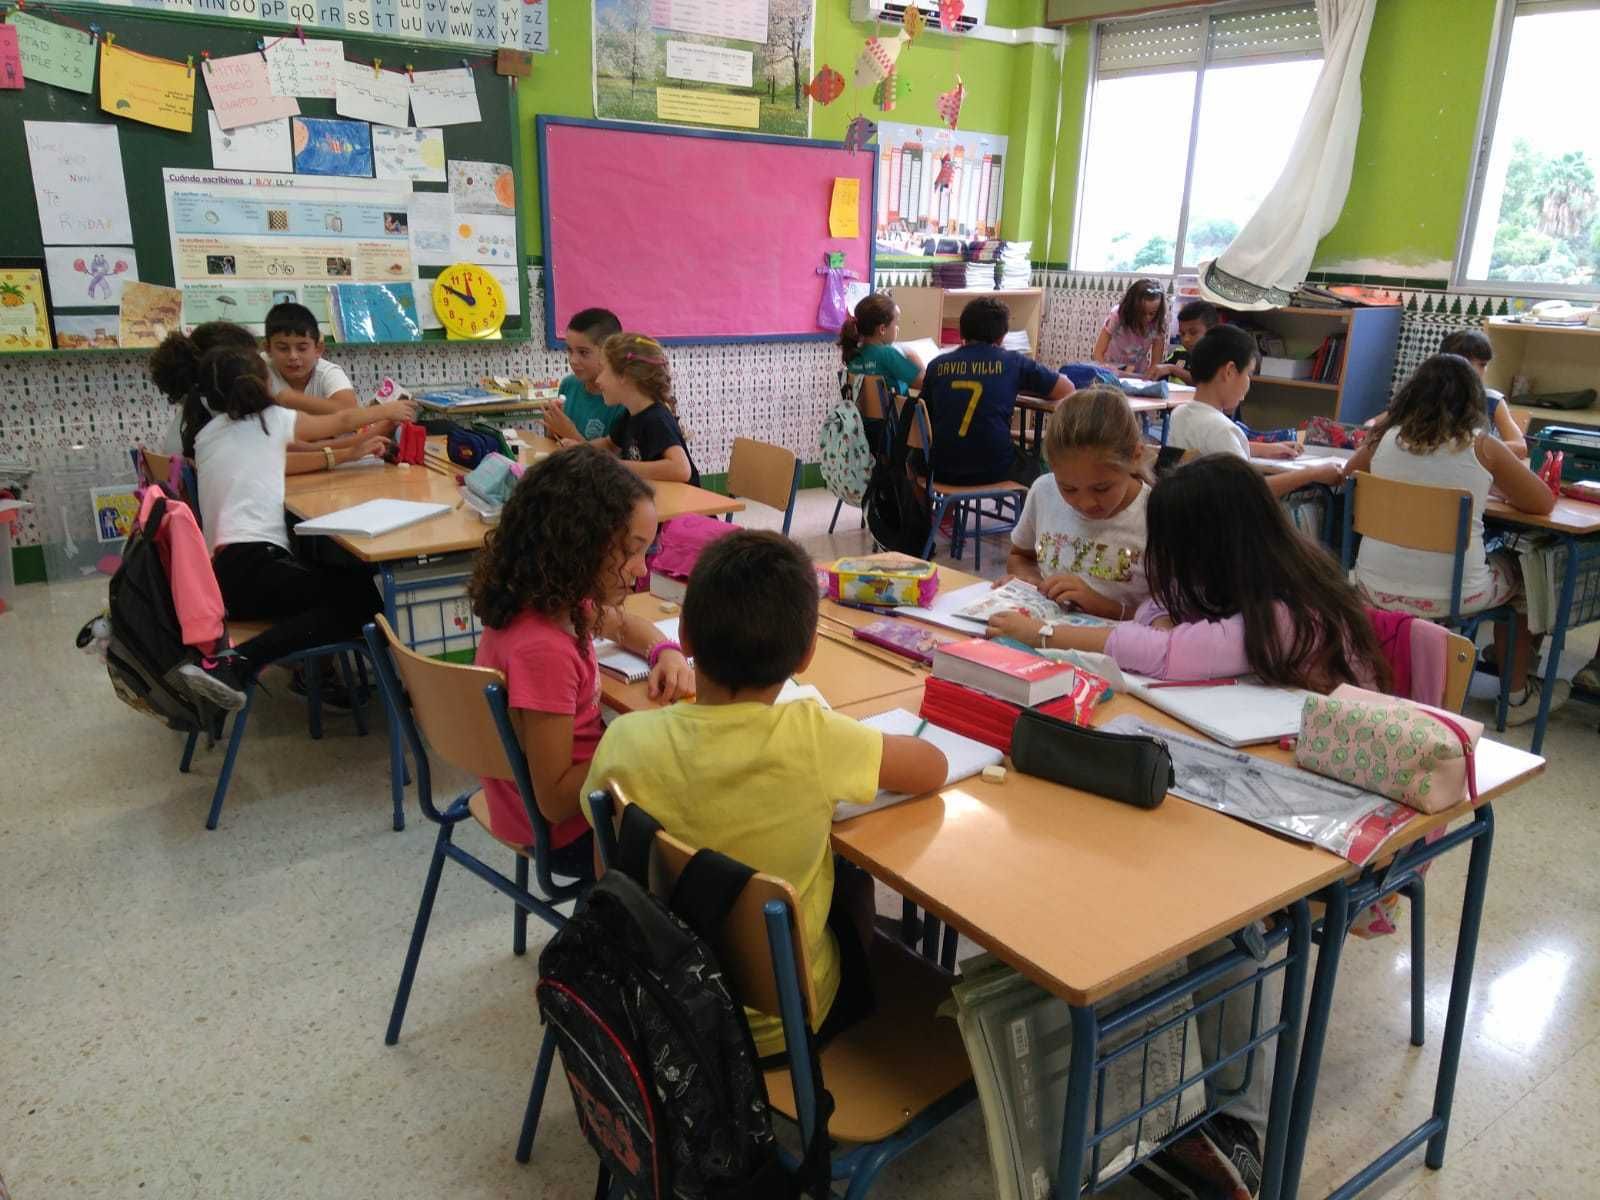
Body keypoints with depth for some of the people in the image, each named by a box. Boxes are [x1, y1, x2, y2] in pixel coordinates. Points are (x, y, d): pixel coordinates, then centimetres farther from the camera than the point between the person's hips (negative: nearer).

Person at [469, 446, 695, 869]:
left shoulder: (546, 599, -8)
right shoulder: (543, 649, -34)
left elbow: (623, 624, 15)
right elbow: (555, 801, -28)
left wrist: (666, 652, -5)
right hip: (568, 832, -7)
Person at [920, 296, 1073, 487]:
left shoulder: (937, 365, 4)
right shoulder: (1013, 362, 0)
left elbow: (925, 417, 16)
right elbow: (1067, 390, 7)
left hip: (941, 471, 3)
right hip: (993, 472, -3)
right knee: (1036, 465, 31)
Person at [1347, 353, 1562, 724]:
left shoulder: (1385, 438, -2)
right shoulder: (1482, 448, -8)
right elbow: (1544, 503, 3)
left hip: (1376, 589, 3)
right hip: (1450, 598, -3)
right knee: (1519, 569, 29)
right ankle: (1518, 696, 41)